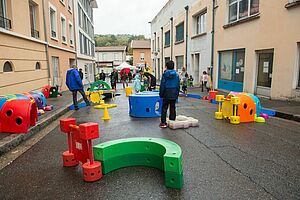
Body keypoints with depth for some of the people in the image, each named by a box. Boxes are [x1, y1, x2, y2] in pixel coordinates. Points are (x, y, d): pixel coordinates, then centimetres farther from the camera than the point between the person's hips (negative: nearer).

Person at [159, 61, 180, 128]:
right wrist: (177, 93, 16)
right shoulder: (176, 74, 4)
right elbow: (178, 85, 8)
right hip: (174, 94, 3)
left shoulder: (165, 74, -6)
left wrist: (161, 94, 2)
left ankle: (163, 122, 1)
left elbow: (162, 85, -5)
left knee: (164, 108, 1)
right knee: (172, 108, 11)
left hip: (167, 93, -3)